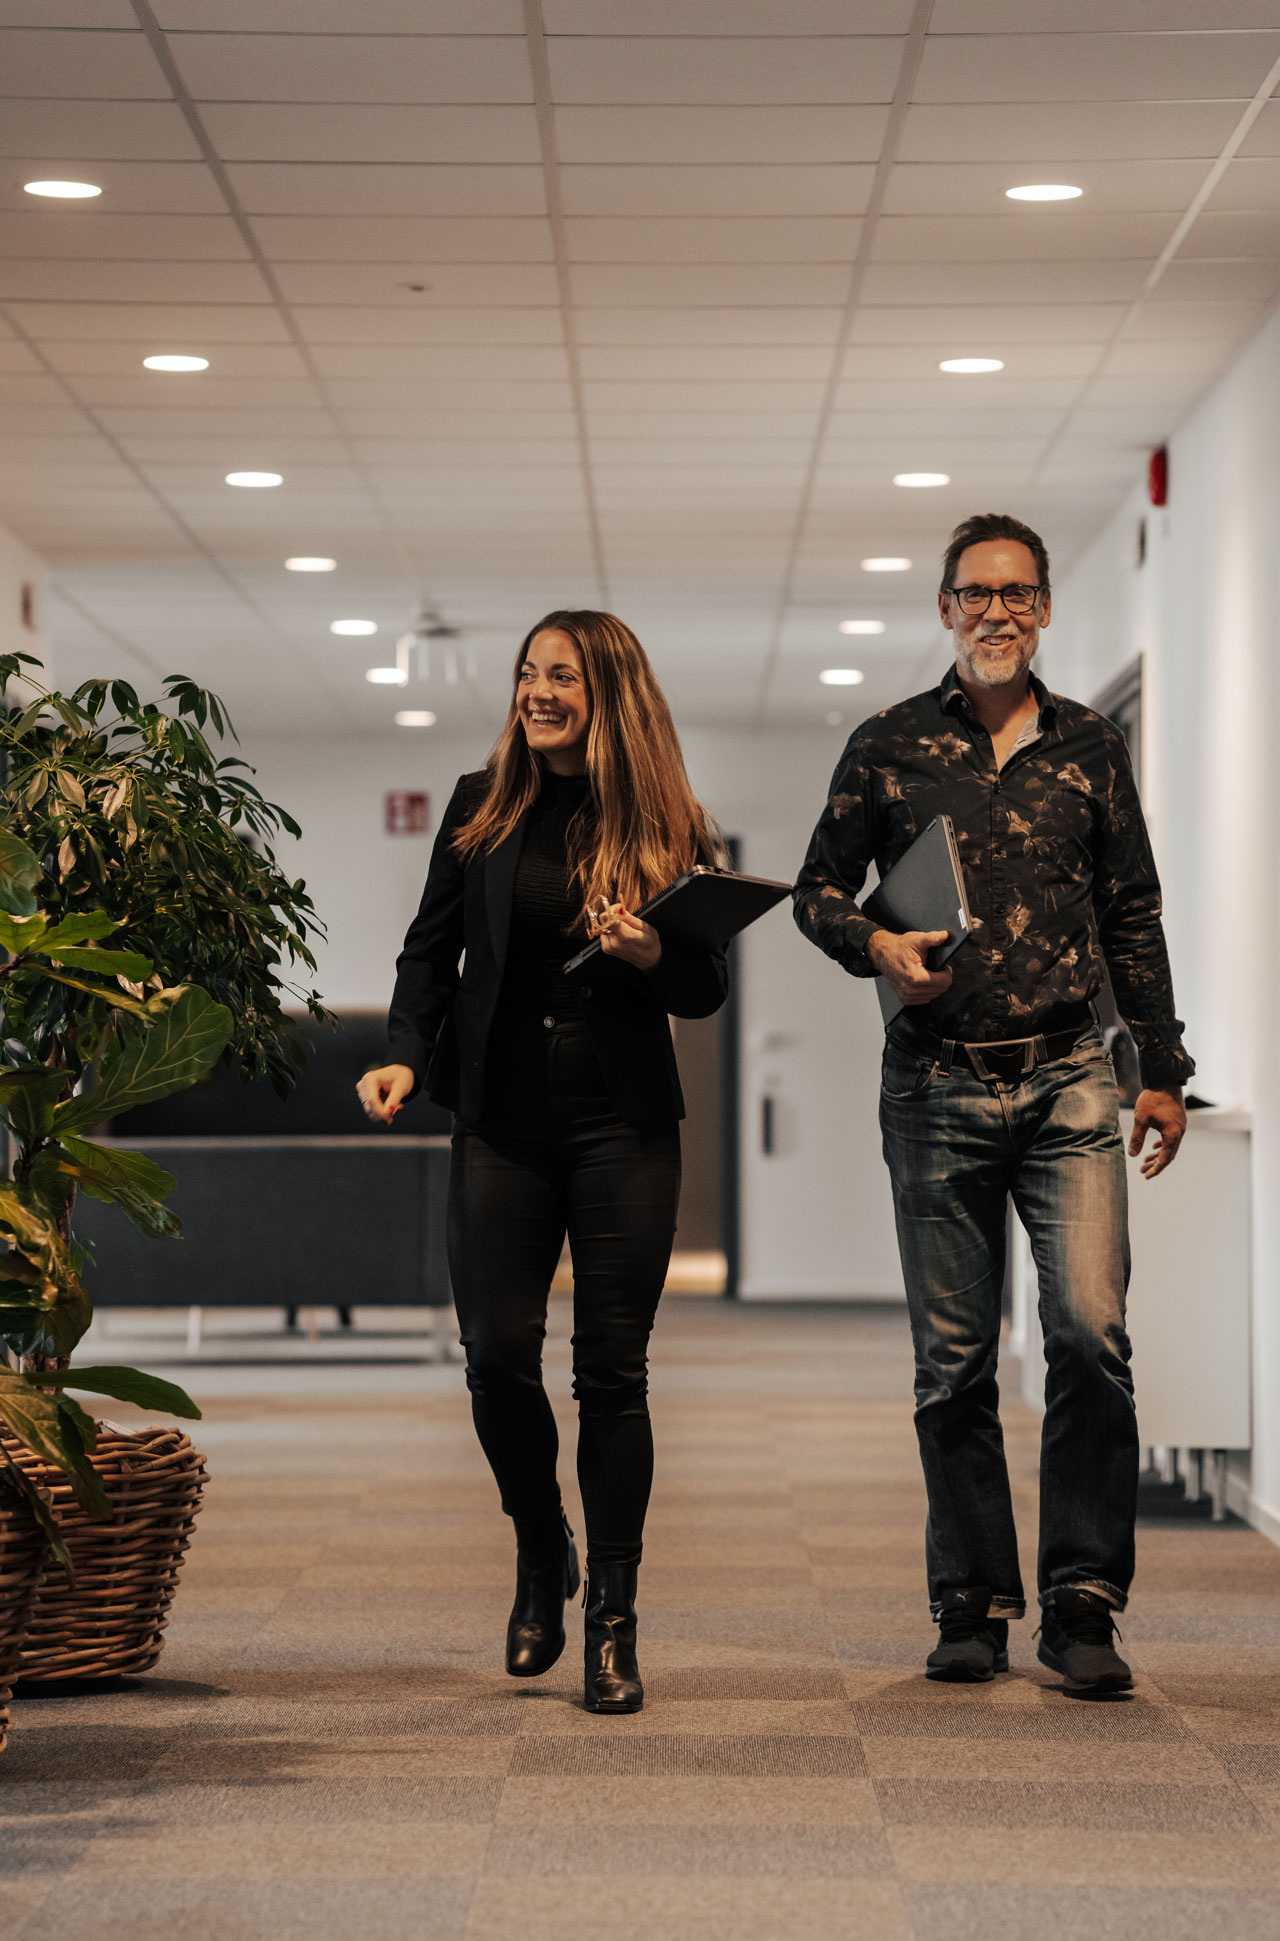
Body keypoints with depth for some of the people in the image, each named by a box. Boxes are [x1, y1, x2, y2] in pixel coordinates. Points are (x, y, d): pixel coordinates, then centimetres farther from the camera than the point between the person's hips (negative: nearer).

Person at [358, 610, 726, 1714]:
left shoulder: (669, 829, 2)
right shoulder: (483, 808, 7)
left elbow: (709, 992, 6)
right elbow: (431, 950, 11)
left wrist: (650, 955, -15)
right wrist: (406, 1056, -4)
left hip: (626, 1126, -1)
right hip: (502, 1118, 2)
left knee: (612, 1367, -1)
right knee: (497, 1353, -4)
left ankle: (612, 1618, 8)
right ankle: (541, 1556, 24)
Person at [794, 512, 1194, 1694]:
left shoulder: (1089, 749, 11)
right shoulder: (889, 748, 7)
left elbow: (1134, 919, 15)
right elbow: (818, 890, 13)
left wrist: (1164, 1070, 11)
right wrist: (876, 945, -9)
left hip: (1068, 1079, 0)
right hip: (938, 1085, 0)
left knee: (1091, 1330, -12)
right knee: (953, 1360, 3)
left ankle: (1082, 1599, -3)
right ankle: (973, 1604, 13)